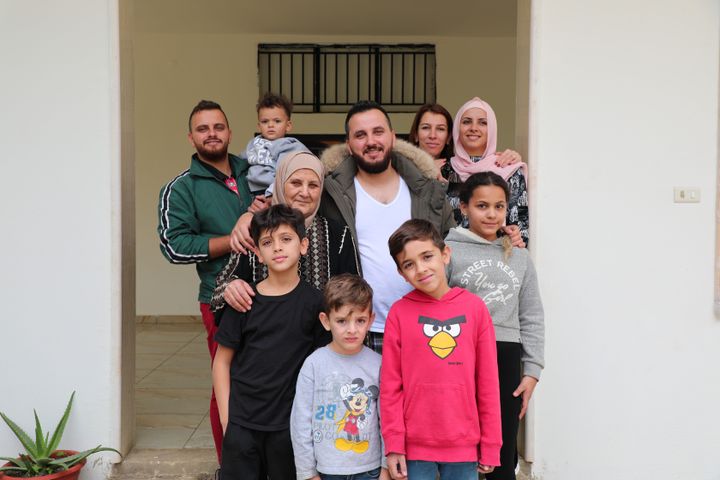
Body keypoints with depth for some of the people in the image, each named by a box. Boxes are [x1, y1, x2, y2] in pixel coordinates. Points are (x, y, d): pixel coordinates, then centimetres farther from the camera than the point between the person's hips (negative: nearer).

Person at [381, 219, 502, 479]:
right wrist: (393, 444, -5)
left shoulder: (475, 307, -2)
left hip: (464, 444, 1)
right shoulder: (399, 313, -5)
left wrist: (490, 445, 2)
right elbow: (390, 385, -3)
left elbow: (488, 382, 1)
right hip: (415, 445, -1)